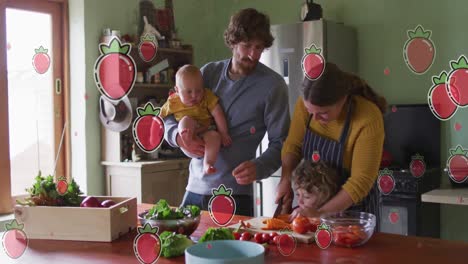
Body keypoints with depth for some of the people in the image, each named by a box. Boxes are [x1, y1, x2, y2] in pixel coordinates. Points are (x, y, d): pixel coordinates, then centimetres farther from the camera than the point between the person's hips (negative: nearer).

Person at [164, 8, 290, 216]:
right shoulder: (209, 72, 5)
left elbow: (280, 143, -6)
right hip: (195, 188, 4)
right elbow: (169, 116, 9)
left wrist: (259, 167, -26)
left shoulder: (272, 85, -7)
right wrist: (179, 137, -13)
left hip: (235, 195, -4)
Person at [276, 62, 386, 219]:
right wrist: (286, 179, -18)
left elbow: (361, 182, -24)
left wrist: (319, 214, -25)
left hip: (352, 208, -4)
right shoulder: (306, 104, -14)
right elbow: (292, 145, -2)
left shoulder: (368, 119, -27)